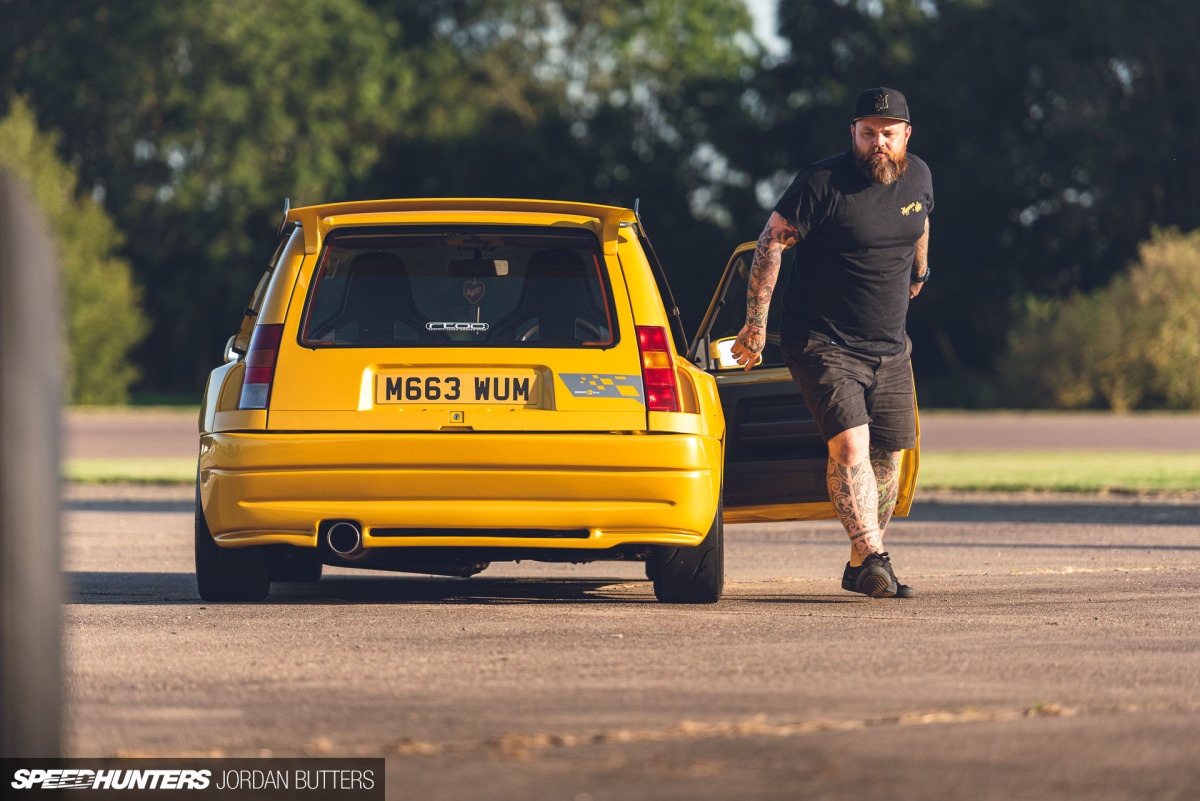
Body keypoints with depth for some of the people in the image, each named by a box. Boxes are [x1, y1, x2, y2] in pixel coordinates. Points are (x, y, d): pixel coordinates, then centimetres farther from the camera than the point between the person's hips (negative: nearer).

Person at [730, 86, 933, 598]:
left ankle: (861, 567, 19)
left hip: (890, 349, 6)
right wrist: (755, 324, -12)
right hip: (823, 343, -6)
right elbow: (771, 242, -11)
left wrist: (920, 271, 42)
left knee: (887, 457, 7)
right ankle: (872, 559, -30)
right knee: (849, 444, -22)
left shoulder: (917, 178, 4)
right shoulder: (823, 182, -15)